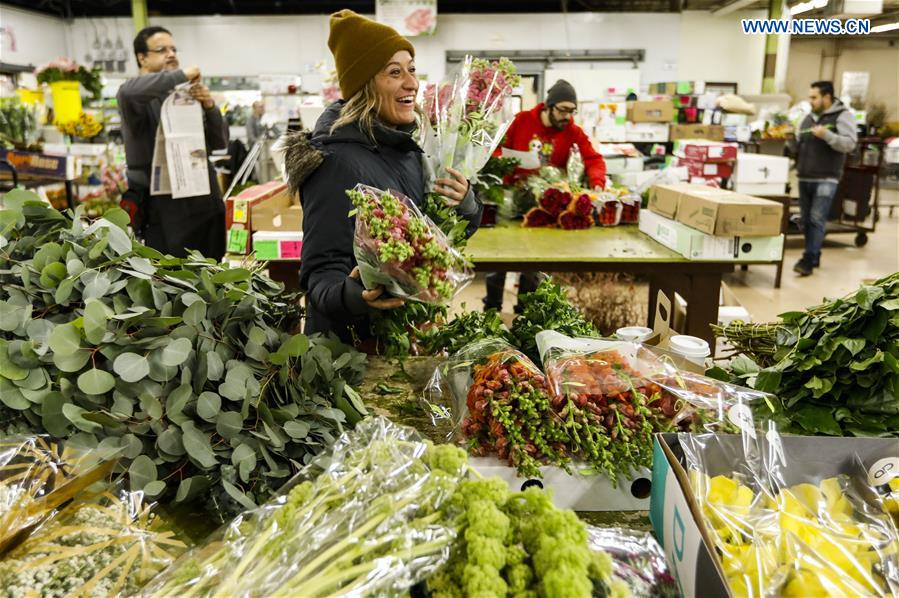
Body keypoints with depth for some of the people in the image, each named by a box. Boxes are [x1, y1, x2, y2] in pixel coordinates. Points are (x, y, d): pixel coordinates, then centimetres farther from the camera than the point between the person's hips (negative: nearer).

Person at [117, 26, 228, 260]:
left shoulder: (189, 96, 16)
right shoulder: (139, 98, 1)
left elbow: (219, 142, 12)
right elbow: (129, 91, -24)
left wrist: (210, 107, -5)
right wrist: (181, 75, -16)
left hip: (205, 204, 5)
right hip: (164, 209, -5)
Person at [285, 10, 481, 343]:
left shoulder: (407, 148, 1)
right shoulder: (338, 161, -22)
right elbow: (321, 272, -23)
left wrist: (465, 205, -12)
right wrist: (351, 296, -44)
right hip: (353, 343, -7)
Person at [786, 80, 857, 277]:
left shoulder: (842, 115, -2)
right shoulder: (808, 118, 17)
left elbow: (849, 144, -12)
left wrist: (826, 135, -22)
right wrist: (791, 140, 1)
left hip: (826, 179, -7)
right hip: (804, 177, 7)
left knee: (817, 219, -11)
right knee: (806, 219, 9)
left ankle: (808, 260, -12)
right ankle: (814, 255, 21)